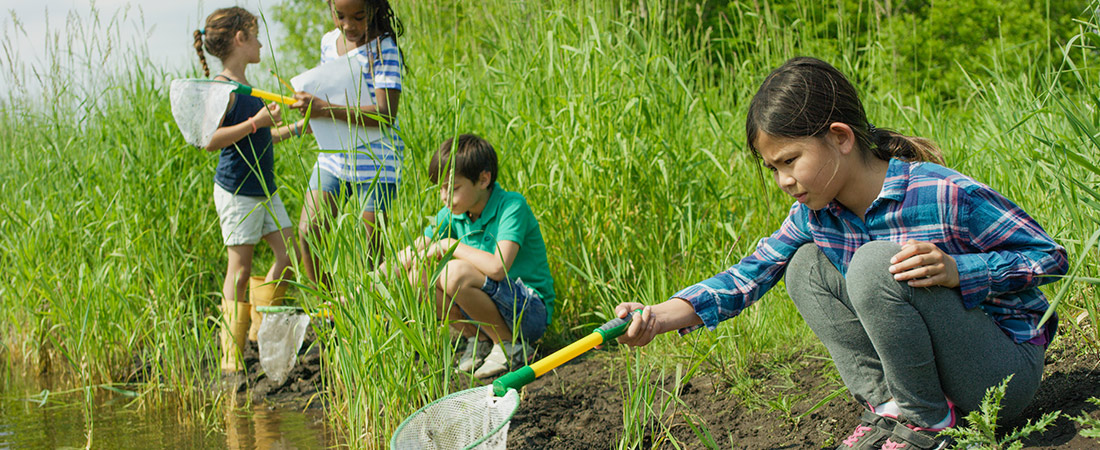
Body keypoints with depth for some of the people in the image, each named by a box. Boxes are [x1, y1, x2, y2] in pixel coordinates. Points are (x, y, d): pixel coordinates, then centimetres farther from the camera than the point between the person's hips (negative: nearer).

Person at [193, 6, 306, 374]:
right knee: (240, 269, -5)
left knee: (288, 254, 7)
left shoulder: (247, 88, 14)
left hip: (264, 189, 9)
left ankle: (258, 332, 19)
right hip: (237, 192, -9)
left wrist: (296, 128, 27)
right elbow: (211, 140, -24)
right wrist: (256, 122, -25)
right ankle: (231, 355, 1)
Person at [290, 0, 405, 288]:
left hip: (374, 160, -6)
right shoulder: (328, 42, 8)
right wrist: (308, 103, 3)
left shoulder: (383, 48, -14)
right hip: (333, 154, 6)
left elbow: (386, 114, -24)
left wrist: (325, 110, -30)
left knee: (370, 249, -3)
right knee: (307, 230, -2)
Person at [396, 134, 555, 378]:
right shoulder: (453, 214, 1)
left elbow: (498, 268, -33)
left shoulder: (513, 207, -19)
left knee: (456, 273, -30)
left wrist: (450, 246, -20)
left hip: (530, 312, -7)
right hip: (492, 307, 7)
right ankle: (478, 341, 3)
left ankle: (511, 346, -12)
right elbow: (407, 256, 5)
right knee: (418, 272, -9)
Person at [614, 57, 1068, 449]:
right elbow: (751, 275, -3)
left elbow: (1050, 256, -15)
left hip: (1008, 369, -7)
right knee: (806, 266, 1)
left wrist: (956, 270, -30)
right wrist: (659, 316, -17)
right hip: (926, 368, 7)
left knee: (876, 264, -28)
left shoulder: (945, 196, -23)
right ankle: (884, 403, -5)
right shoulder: (814, 214, -3)